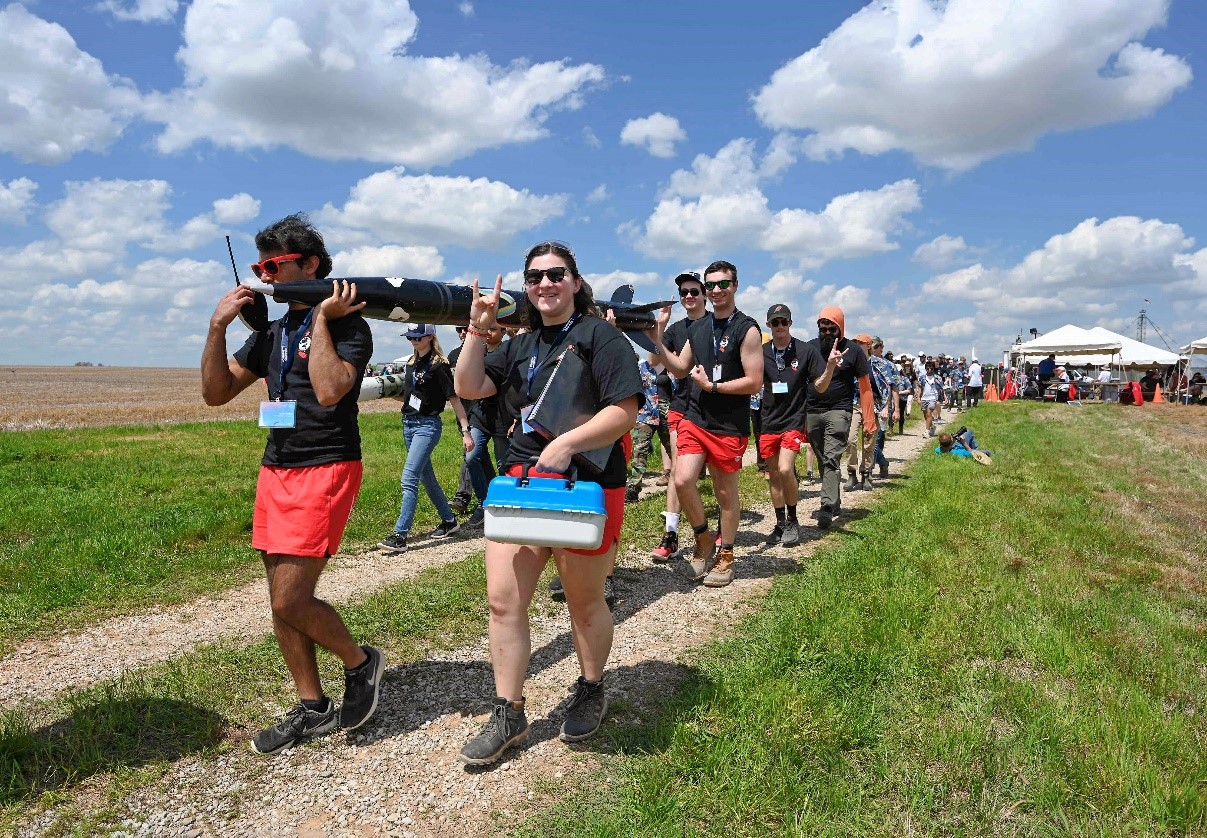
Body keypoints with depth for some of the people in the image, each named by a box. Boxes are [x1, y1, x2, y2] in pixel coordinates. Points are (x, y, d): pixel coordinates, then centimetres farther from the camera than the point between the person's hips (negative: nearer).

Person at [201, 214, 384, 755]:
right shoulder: (271, 332, 16)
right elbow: (216, 392, 12)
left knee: (291, 599, -11)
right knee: (282, 599, 9)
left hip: (325, 470, -8)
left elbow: (329, 391, -24)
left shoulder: (347, 323, -7)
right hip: (275, 469, 8)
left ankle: (361, 663, 15)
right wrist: (218, 326, 1)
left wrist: (321, 319, -16)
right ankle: (312, 709, 23)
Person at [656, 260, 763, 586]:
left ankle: (725, 556, 25)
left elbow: (754, 382, -12)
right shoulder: (697, 327, 10)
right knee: (682, 481, -10)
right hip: (694, 419, 5)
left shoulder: (747, 330, -8)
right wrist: (658, 339, 7)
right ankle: (704, 540, 15)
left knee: (725, 493, 7)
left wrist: (712, 386, -13)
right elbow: (680, 368, 19)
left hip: (729, 427, -4)